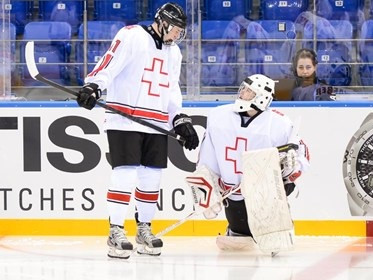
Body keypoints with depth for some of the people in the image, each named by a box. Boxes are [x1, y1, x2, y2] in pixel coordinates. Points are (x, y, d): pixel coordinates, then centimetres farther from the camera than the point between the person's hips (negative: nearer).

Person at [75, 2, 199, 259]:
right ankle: (116, 233, -7)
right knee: (126, 175, -12)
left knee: (152, 178, 7)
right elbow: (108, 65, -15)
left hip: (156, 124, 7)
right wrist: (92, 86, -30)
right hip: (124, 120, -7)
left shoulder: (174, 53, 18)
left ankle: (144, 230, 20)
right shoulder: (131, 36, -6)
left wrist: (180, 120, 15)